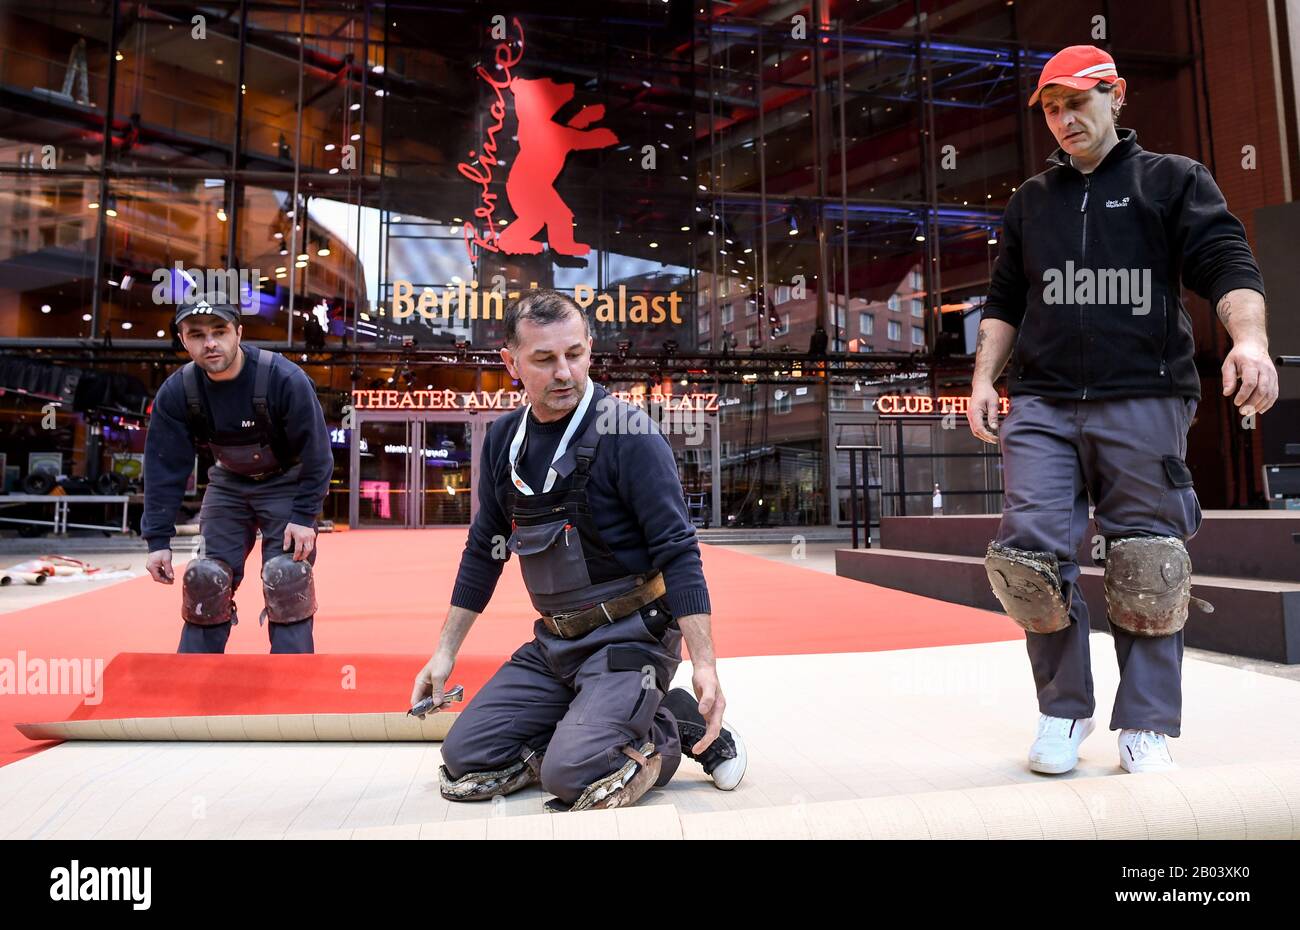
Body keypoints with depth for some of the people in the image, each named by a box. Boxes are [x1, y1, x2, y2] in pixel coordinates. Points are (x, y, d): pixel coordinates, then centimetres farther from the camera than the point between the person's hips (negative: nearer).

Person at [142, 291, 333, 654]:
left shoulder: (285, 379, -28)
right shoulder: (176, 392, -15)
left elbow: (316, 452, -20)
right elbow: (164, 467, -8)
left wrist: (304, 517, -21)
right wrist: (158, 539, -10)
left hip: (287, 483, -4)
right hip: (229, 484, 4)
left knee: (287, 580, -13)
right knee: (205, 580, -1)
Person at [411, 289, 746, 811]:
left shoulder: (626, 432, -16)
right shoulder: (503, 439, 4)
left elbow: (677, 551, -17)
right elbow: (484, 552, 13)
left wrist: (704, 663, -22)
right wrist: (446, 651, 14)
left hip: (630, 636, -6)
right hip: (553, 643, 7)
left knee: (572, 776, -22)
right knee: (464, 761, 2)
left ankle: (671, 728, 4)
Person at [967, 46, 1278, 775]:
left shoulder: (1173, 180, 12)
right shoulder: (1031, 200, 21)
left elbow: (1228, 264, 0)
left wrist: (1250, 338, -19)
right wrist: (984, 378, 8)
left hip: (1144, 401, -2)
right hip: (1041, 405, 2)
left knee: (1148, 569, -1)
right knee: (1028, 556, -9)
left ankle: (1147, 728, 13)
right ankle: (1065, 712, 9)